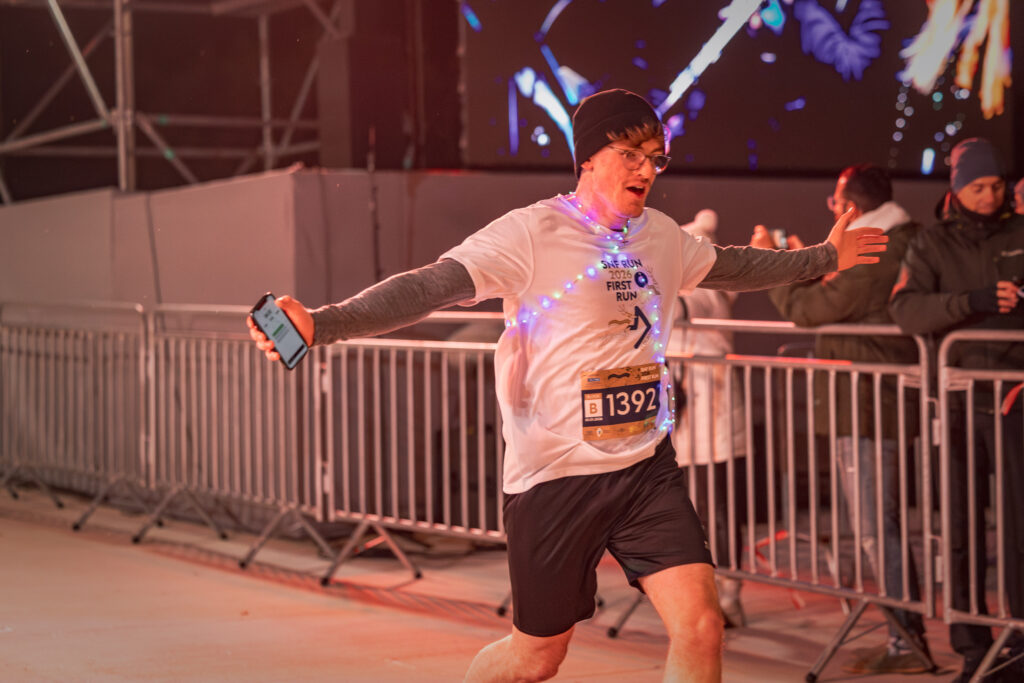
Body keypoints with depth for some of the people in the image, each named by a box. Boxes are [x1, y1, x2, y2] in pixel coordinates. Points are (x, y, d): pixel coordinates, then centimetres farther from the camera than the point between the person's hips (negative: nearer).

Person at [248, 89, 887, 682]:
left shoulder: (662, 235, 7)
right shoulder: (534, 233, -14)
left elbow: (732, 266, 28)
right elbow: (431, 286, -25)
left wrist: (822, 258, 38)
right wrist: (323, 324, -39)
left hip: (647, 467, 5)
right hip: (554, 477, -5)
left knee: (700, 625, -10)